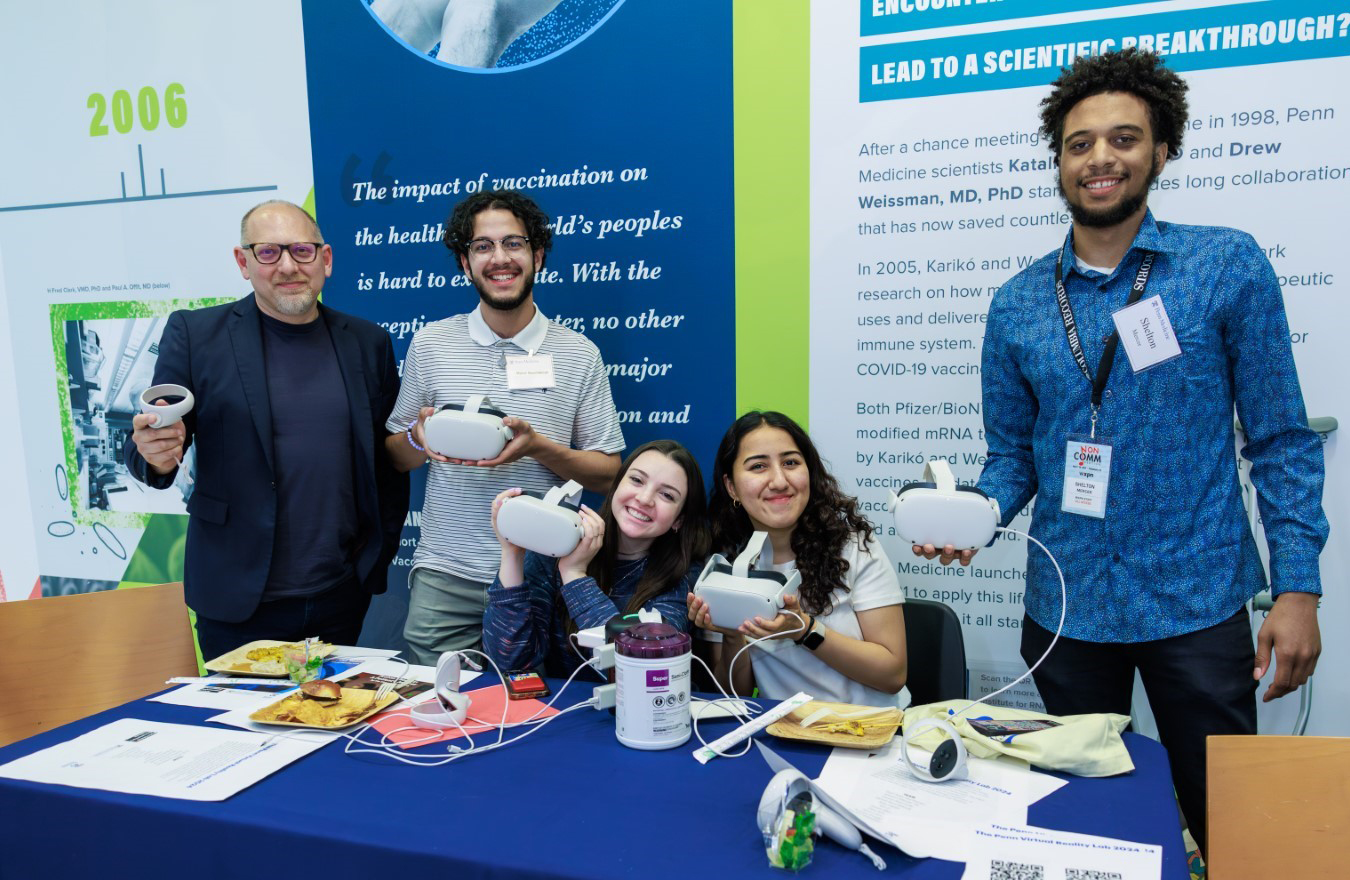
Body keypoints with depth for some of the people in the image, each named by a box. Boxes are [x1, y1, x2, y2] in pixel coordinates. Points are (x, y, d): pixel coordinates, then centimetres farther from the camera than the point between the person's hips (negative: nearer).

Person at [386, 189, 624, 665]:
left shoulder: (580, 354, 0)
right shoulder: (429, 344, 5)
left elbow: (606, 472, 1)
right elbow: (396, 456, 11)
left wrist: (538, 447, -16)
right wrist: (419, 436, -11)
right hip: (445, 577, 1)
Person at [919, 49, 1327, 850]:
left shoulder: (1229, 266, -5)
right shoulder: (1018, 304, 1)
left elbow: (1281, 440, -3)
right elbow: (1013, 455, 7)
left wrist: (1297, 588, -8)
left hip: (1196, 602, -2)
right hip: (1065, 605, 3)